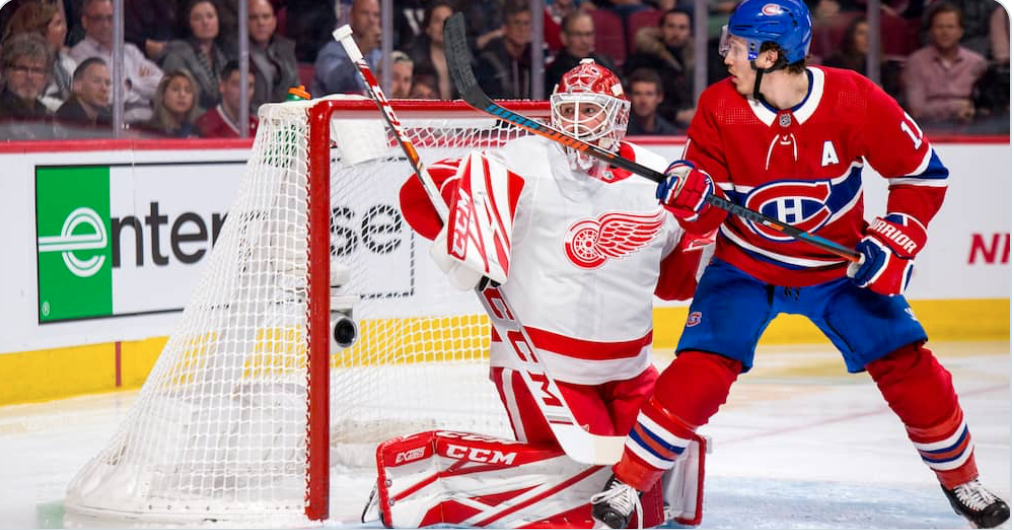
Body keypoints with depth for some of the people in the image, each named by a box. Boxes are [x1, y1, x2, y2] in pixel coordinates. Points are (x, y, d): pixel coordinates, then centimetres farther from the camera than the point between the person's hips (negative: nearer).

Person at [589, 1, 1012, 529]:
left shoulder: (853, 100, -22)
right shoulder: (719, 108, -18)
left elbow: (921, 173, -9)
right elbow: (705, 215, -12)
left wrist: (892, 243, -18)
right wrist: (690, 193, -35)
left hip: (839, 266, 0)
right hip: (744, 266, 0)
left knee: (907, 366, -6)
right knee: (700, 370, -19)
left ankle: (960, 477, 17)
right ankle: (627, 481, -7)